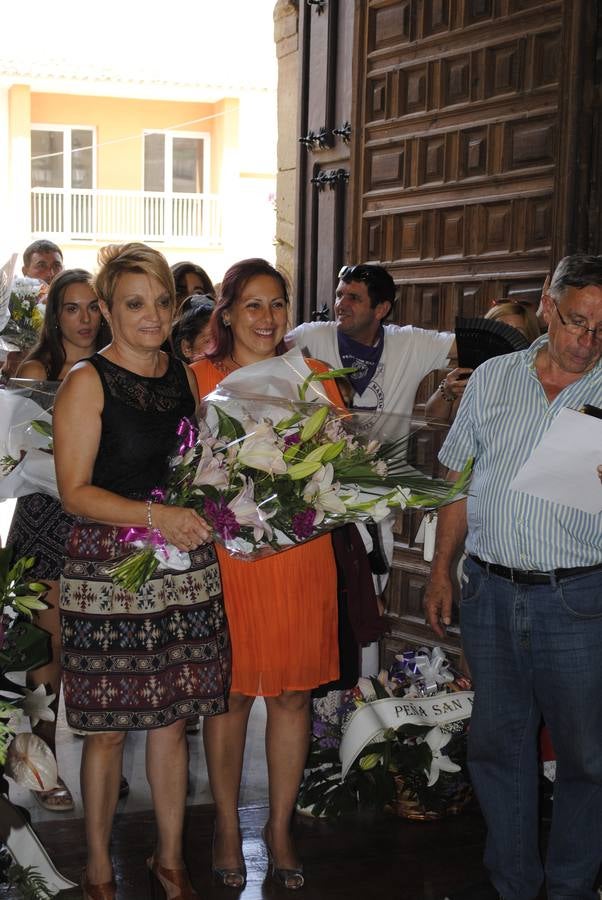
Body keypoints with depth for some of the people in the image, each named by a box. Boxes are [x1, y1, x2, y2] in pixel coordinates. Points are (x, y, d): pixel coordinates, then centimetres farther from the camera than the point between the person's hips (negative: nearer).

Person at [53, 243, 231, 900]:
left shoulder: (184, 375, 11)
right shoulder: (88, 382, -6)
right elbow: (75, 492, -11)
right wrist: (153, 515, -22)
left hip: (184, 571, 5)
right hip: (108, 571, -5)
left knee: (172, 717, 11)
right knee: (108, 727, 4)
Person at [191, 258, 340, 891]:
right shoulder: (199, 378, 0)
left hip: (300, 552, 2)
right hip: (226, 553, -2)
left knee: (292, 691, 8)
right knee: (229, 691, 6)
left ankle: (280, 825, 24)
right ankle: (227, 823, 24)